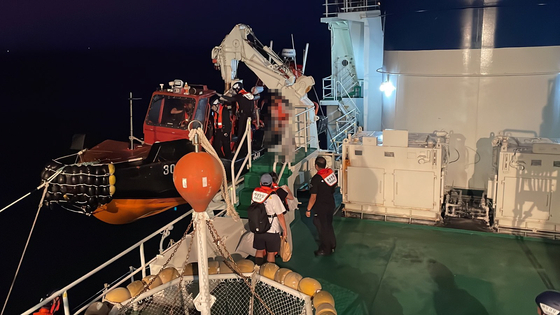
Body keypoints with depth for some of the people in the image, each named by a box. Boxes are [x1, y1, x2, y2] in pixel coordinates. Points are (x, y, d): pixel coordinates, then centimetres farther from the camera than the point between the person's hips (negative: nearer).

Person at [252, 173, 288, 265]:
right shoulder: (273, 197, -21)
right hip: (271, 230, -4)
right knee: (271, 253, 11)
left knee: (259, 251, 19)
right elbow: (280, 216, -17)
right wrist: (285, 229, -5)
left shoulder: (255, 193, -6)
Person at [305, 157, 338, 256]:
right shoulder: (331, 173, -4)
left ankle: (325, 250, 21)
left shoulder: (316, 179, -25)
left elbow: (313, 197, -23)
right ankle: (332, 245, 36)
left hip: (320, 208, -7)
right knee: (329, 225, 23)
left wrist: (308, 209, -14)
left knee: (322, 228, 8)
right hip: (331, 205, 7)